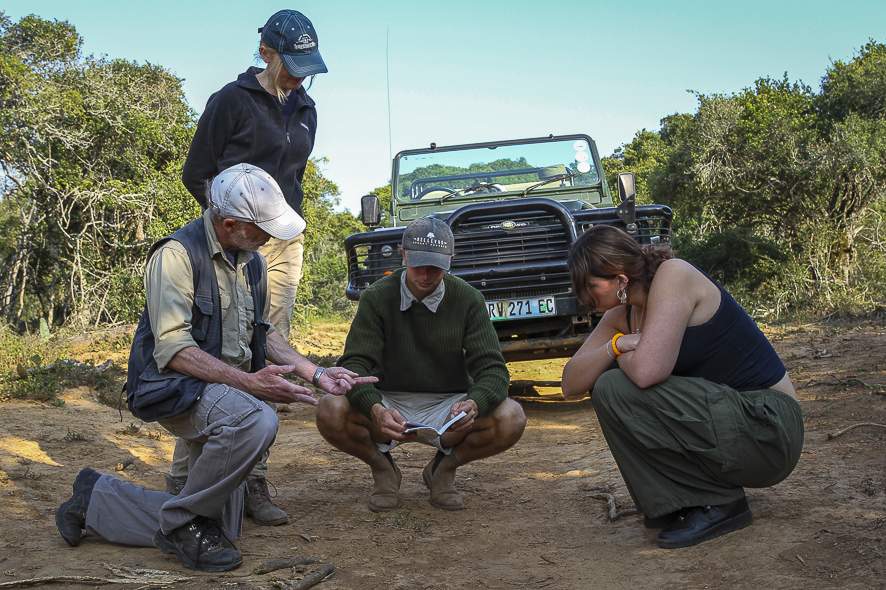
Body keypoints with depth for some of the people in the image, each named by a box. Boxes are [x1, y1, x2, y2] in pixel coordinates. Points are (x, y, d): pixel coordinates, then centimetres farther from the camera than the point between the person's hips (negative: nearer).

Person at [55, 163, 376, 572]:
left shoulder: (252, 262, 10)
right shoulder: (178, 254, -16)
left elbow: (262, 332, 18)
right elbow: (172, 349, -23)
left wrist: (315, 373, 5)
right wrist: (249, 381, -30)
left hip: (226, 390, 8)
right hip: (174, 385, -8)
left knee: (218, 531, 9)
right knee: (256, 421, -39)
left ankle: (95, 498, 26)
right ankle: (182, 521, -14)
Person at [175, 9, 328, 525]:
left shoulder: (305, 110, 17)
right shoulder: (233, 100, -2)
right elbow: (196, 174, 1)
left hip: (285, 245, 6)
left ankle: (253, 483, 6)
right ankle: (183, 482, -2)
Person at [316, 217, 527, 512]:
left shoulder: (468, 299, -7)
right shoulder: (377, 297, -8)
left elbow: (492, 368, -11)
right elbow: (354, 364, -15)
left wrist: (474, 404, -35)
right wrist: (375, 409, -37)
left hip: (448, 406, 1)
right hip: (389, 404, 0)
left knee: (511, 419, -27)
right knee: (330, 412, -30)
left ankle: (443, 468, 2)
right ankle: (382, 468, 2)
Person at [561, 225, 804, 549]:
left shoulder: (674, 275, -17)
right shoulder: (622, 314, 7)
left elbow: (647, 371, -30)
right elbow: (571, 384, 4)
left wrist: (623, 356, -8)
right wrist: (615, 346, -12)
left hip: (768, 429, -9)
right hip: (723, 413, 9)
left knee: (614, 391, -19)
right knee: (609, 380, 6)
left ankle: (717, 503, -7)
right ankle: (680, 498, 11)